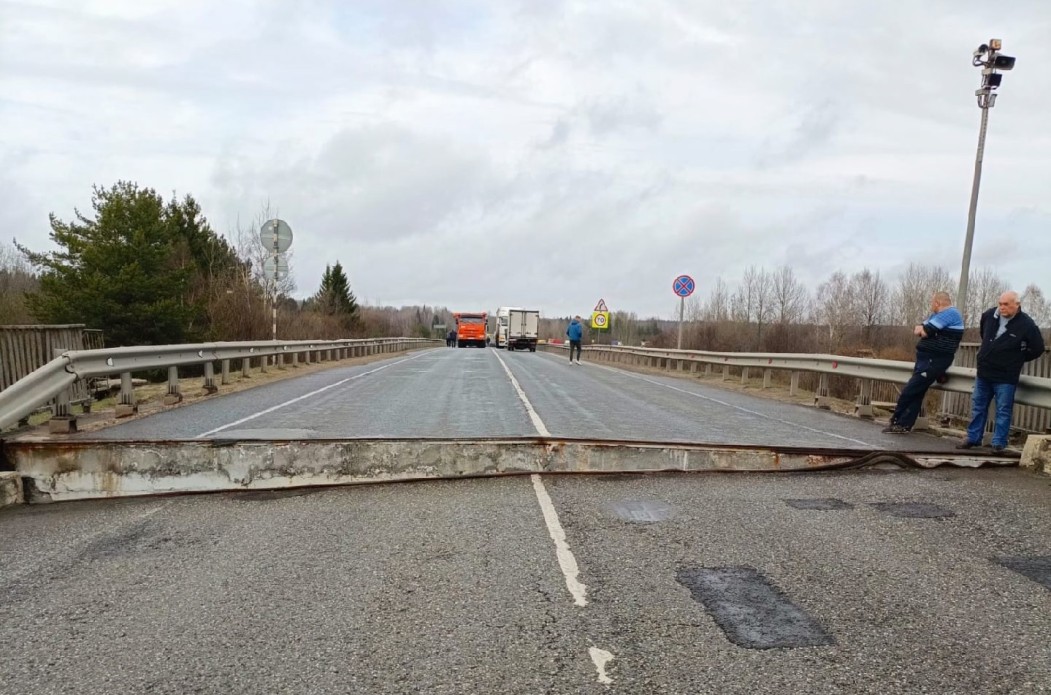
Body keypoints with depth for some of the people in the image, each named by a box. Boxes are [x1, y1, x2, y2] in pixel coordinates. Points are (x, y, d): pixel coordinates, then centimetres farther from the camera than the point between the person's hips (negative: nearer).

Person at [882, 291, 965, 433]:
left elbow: (926, 331, -20)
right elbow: (918, 329, 14)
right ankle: (904, 425, 5)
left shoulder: (950, 313, -13)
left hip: (935, 360, -10)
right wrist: (920, 328, -8)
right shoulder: (938, 315, 19)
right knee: (916, 392, 5)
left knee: (909, 391, -8)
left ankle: (896, 421, 2)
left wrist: (922, 329, 2)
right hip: (927, 358, 10)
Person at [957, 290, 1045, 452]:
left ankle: (999, 443, 10)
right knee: (978, 407, 12)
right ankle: (973, 438, 22)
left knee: (1003, 411, 2)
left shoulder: (1026, 324, -15)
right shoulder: (989, 315, -2)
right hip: (984, 372, 5)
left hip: (1006, 377, -5)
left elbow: (1037, 349, -3)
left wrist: (1017, 359, 4)